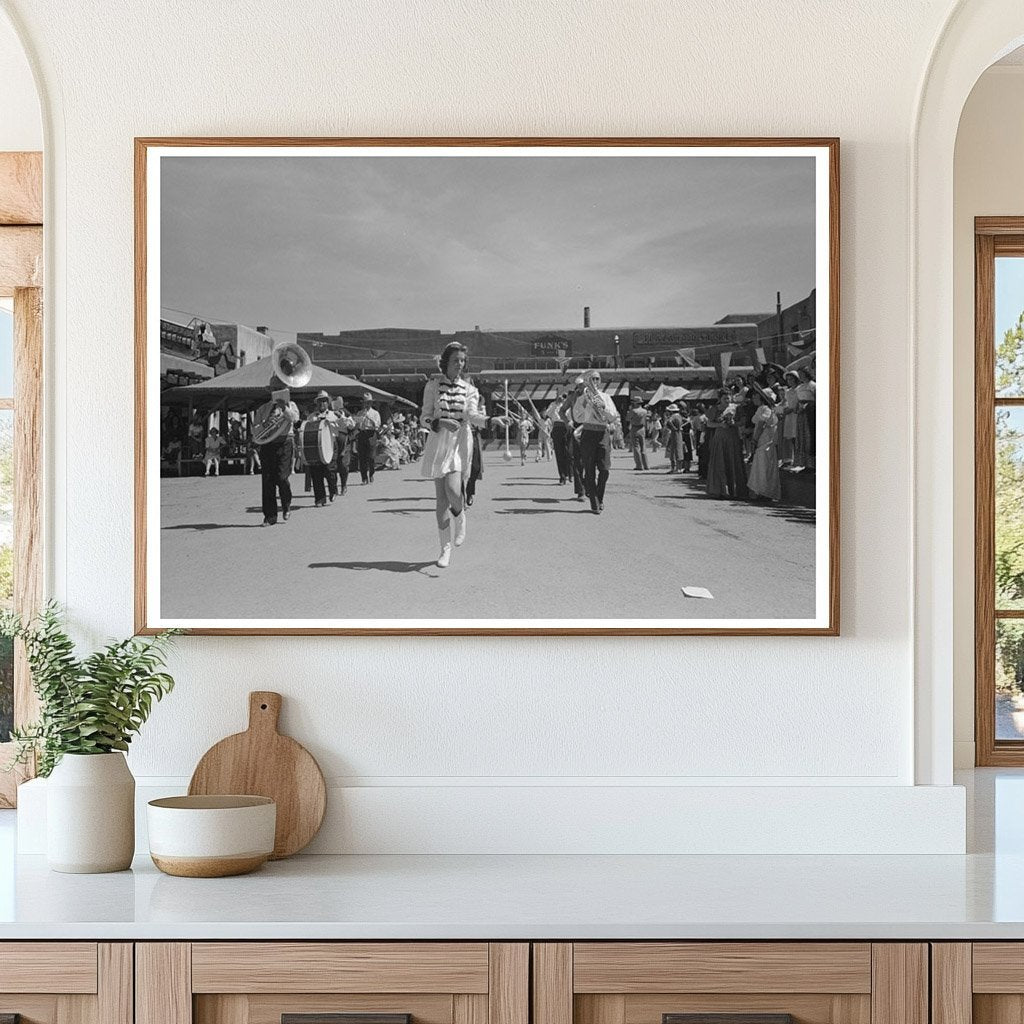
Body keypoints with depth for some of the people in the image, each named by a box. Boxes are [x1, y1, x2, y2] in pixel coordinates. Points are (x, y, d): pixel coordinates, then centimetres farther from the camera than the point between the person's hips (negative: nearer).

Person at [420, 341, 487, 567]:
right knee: (441, 498, -1)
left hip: (460, 443, 0)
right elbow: (424, 417, 2)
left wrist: (489, 420, -28)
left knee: (454, 491, -21)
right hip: (438, 442, 0)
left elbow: (471, 414, -8)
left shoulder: (469, 389, 6)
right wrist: (440, 423, -18)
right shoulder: (433, 385, 4)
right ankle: (446, 548, 9)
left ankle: (460, 516, 15)